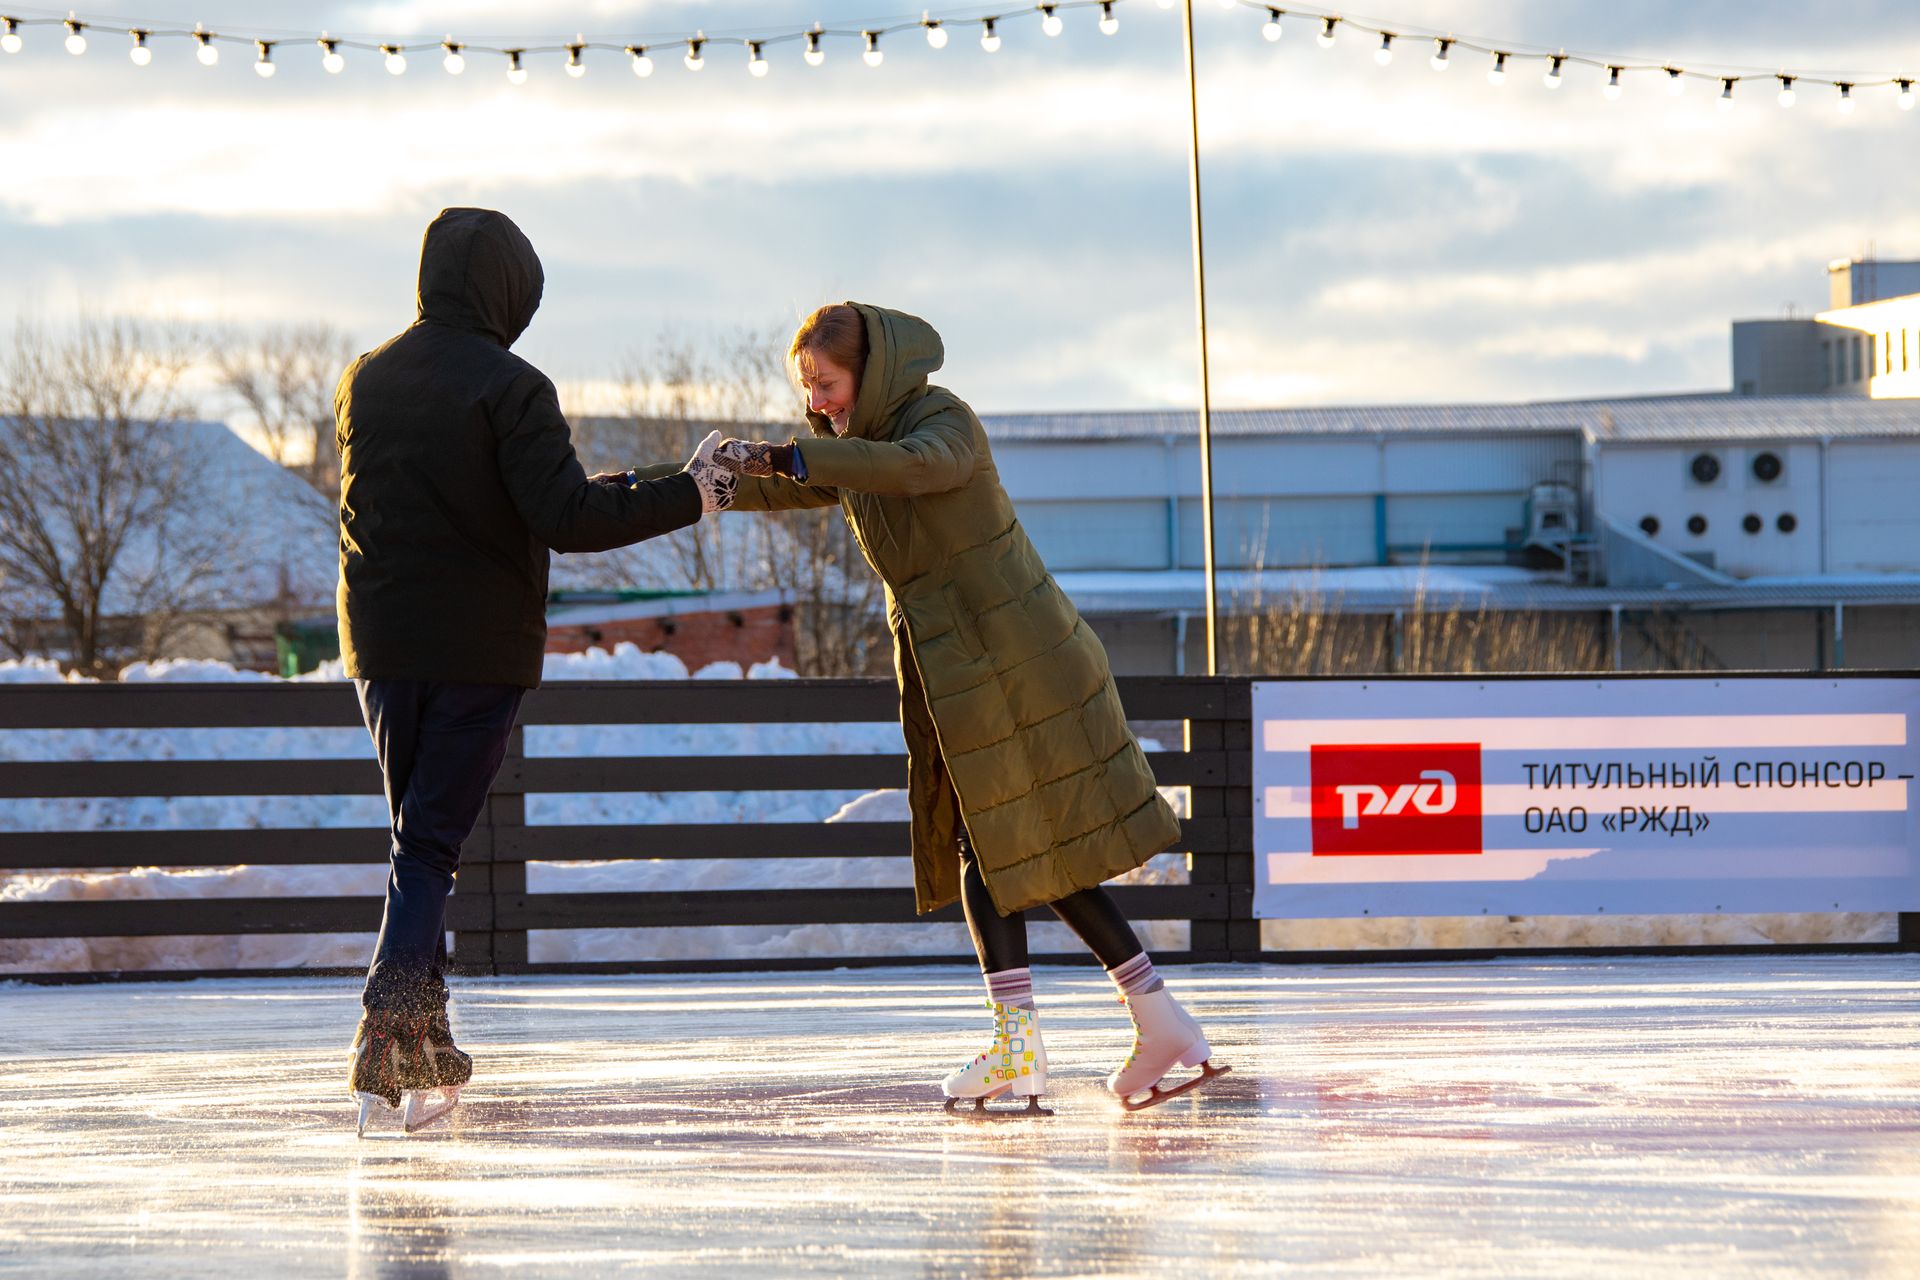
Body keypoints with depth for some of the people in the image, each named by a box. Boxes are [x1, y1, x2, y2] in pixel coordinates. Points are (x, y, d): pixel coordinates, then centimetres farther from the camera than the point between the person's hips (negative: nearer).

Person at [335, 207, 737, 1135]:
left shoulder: (364, 381, 7)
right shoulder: (509, 388, -12)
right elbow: (566, 520, -20)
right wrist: (688, 495, -10)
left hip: (381, 645, 5)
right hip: (480, 648, -5)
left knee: (419, 835, 18)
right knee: (432, 845, -3)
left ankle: (423, 1037, 17)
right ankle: (390, 1033, -17)